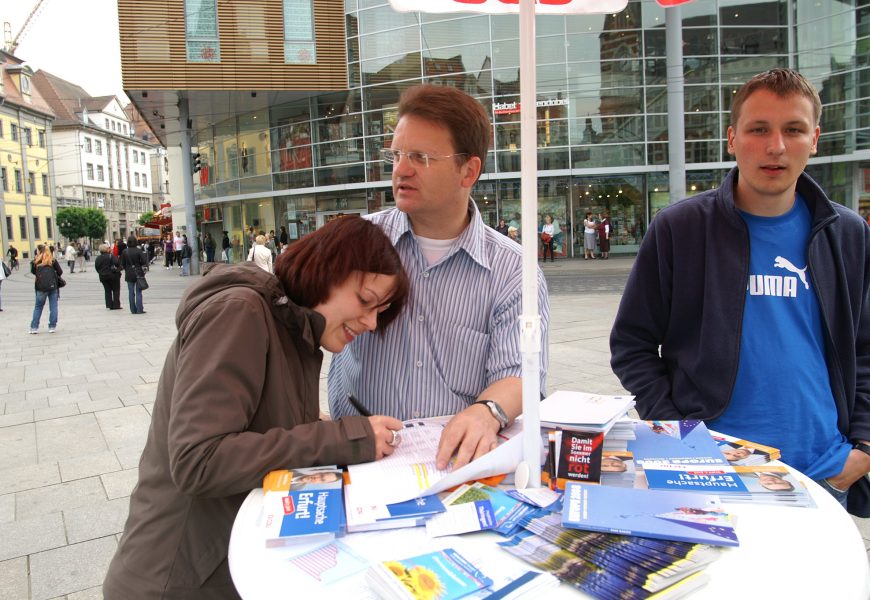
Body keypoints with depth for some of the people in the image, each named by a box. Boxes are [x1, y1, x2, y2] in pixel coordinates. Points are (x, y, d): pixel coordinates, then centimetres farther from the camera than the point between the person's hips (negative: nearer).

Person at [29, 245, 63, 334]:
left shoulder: (36, 262, 2)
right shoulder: (53, 261, 0)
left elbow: (33, 272, 11)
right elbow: (60, 272, 1)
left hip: (40, 287, 1)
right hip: (53, 286, -1)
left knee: (38, 307, 13)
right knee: (53, 307, 6)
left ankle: (34, 327, 11)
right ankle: (52, 327, 6)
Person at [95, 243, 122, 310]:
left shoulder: (98, 258, 5)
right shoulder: (111, 256, -14)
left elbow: (96, 267, 9)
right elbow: (117, 263, -24)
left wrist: (101, 273, 17)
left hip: (103, 276, 5)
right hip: (113, 275, -5)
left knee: (107, 291, 11)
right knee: (116, 290, 4)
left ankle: (109, 305, 8)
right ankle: (116, 305, 1)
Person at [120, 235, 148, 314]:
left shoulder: (124, 252, -2)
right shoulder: (139, 250, -11)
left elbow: (122, 264, 2)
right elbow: (144, 262, -12)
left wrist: (126, 269, 17)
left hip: (129, 274, 2)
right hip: (138, 274, -2)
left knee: (131, 293, 9)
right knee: (138, 292, 3)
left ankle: (133, 310, 11)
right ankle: (139, 310, 1)